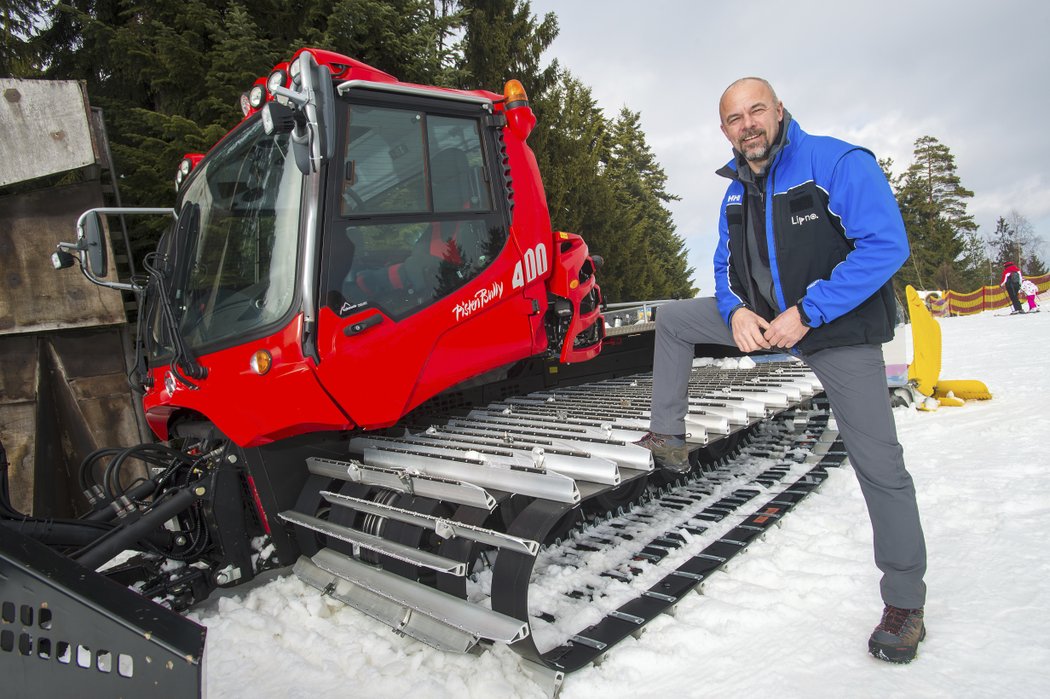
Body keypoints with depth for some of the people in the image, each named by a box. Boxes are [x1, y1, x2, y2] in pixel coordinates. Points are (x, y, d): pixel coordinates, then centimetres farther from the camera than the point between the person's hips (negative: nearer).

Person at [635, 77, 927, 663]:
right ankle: (668, 440, 10)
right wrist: (735, 311, -10)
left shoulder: (838, 163, -16)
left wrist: (807, 312, -27)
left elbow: (887, 245, -23)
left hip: (840, 330, -6)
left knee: (879, 463, -5)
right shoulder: (737, 192, 6)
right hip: (761, 318, 6)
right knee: (673, 318, 3)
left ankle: (906, 601, 13)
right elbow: (726, 264, 13)